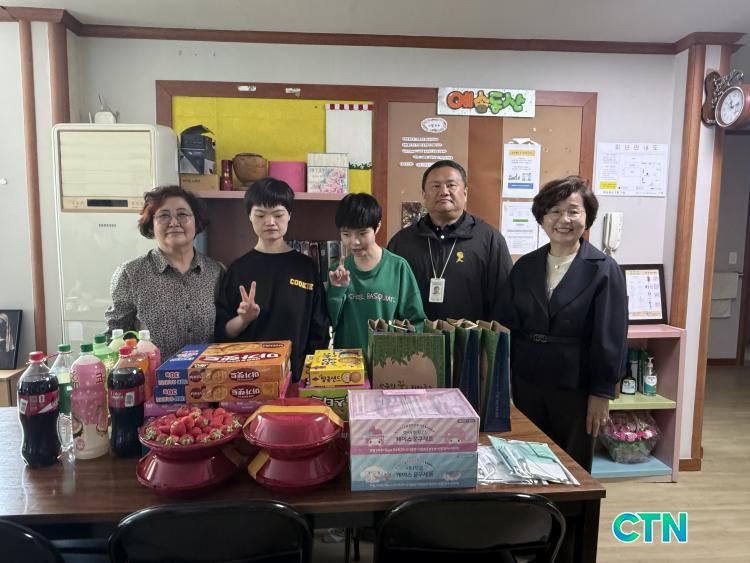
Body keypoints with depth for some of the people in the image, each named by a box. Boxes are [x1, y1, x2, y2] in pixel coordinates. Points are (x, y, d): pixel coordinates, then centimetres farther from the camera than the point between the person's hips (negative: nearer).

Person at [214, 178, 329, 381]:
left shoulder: (306, 267, -1)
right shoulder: (238, 268, 0)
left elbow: (319, 330, 2)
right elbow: (222, 333, 1)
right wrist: (243, 319, -16)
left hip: (296, 375, 0)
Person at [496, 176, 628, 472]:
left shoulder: (604, 270, -7)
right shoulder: (525, 266, 4)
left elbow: (611, 339, -8)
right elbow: (506, 325, 6)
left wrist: (602, 393, -9)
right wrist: (506, 384, 3)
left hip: (576, 388, -3)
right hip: (527, 384, 3)